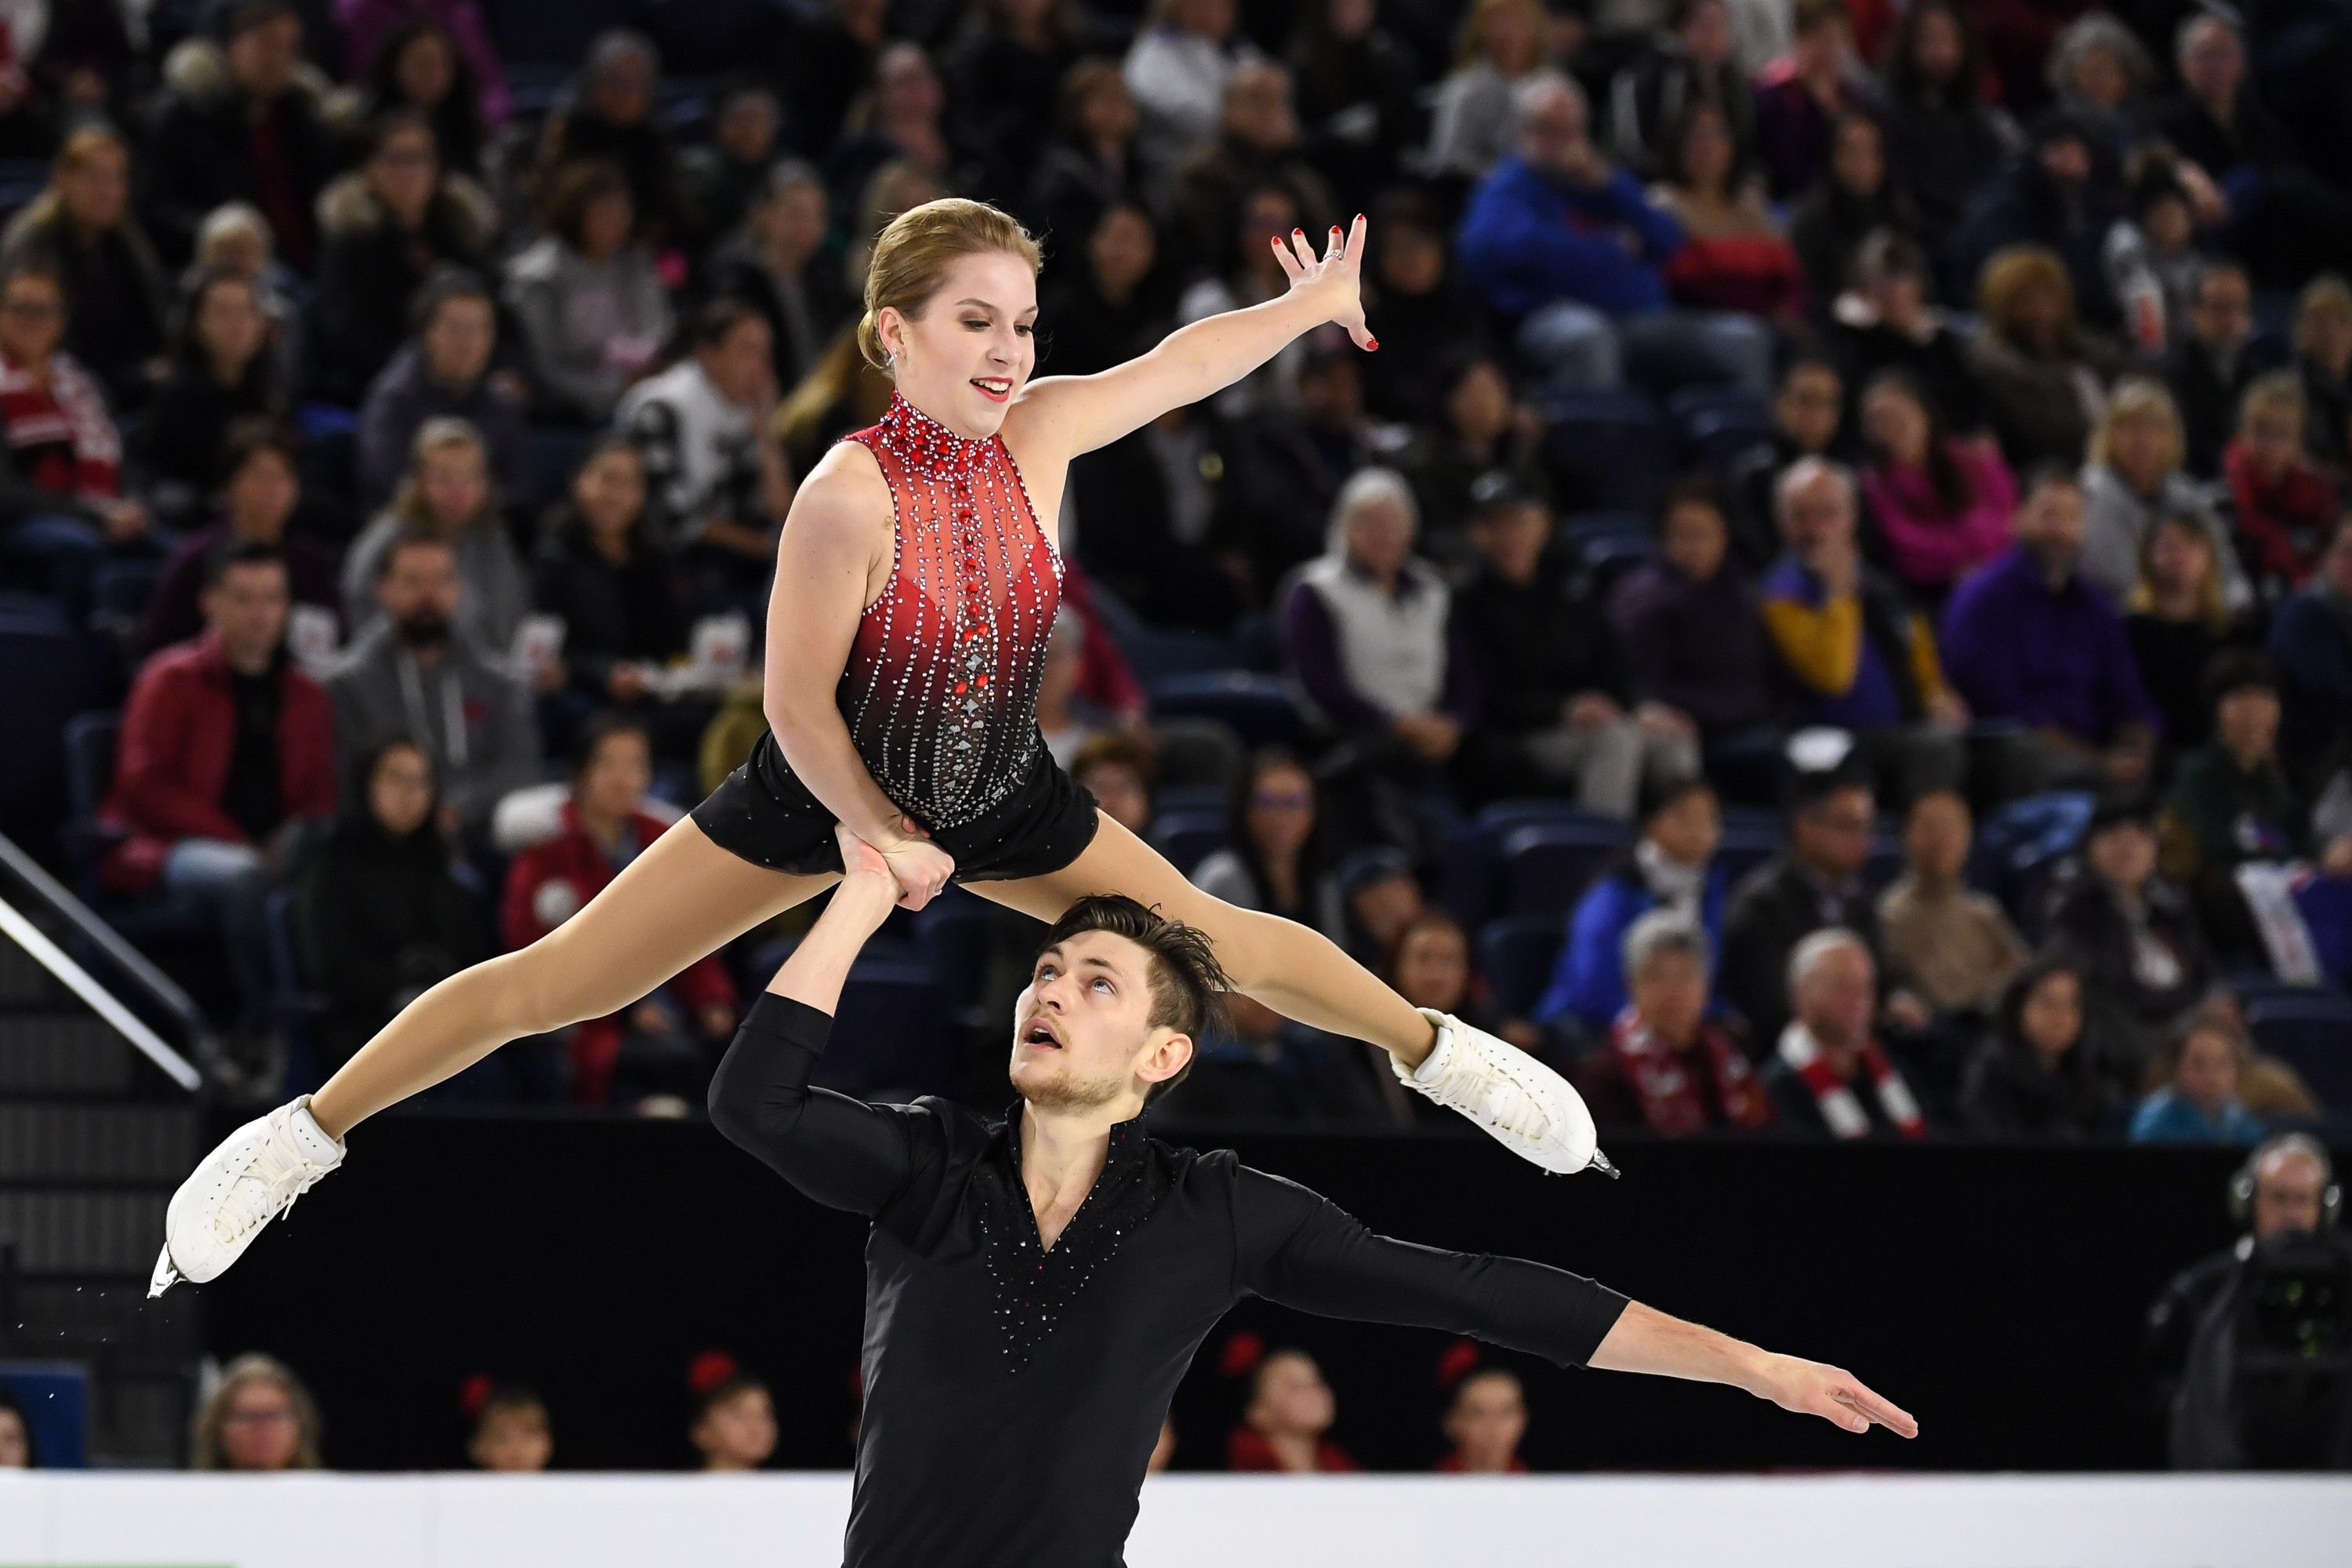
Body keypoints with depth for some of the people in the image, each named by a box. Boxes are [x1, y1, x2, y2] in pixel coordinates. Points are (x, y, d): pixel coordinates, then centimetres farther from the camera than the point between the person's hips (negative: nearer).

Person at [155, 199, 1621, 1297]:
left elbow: (1173, 366, 1)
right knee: (556, 982, -3)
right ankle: (299, 1138, 10)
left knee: (1216, 941, 13)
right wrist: (883, 840, -19)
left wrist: (1315, 305, 14)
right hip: (825, 798, -5)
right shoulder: (851, 494, -33)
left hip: (1001, 802, 5)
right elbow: (799, 707, -26)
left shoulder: (1035, 436, -17)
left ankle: (1438, 1050, 40)